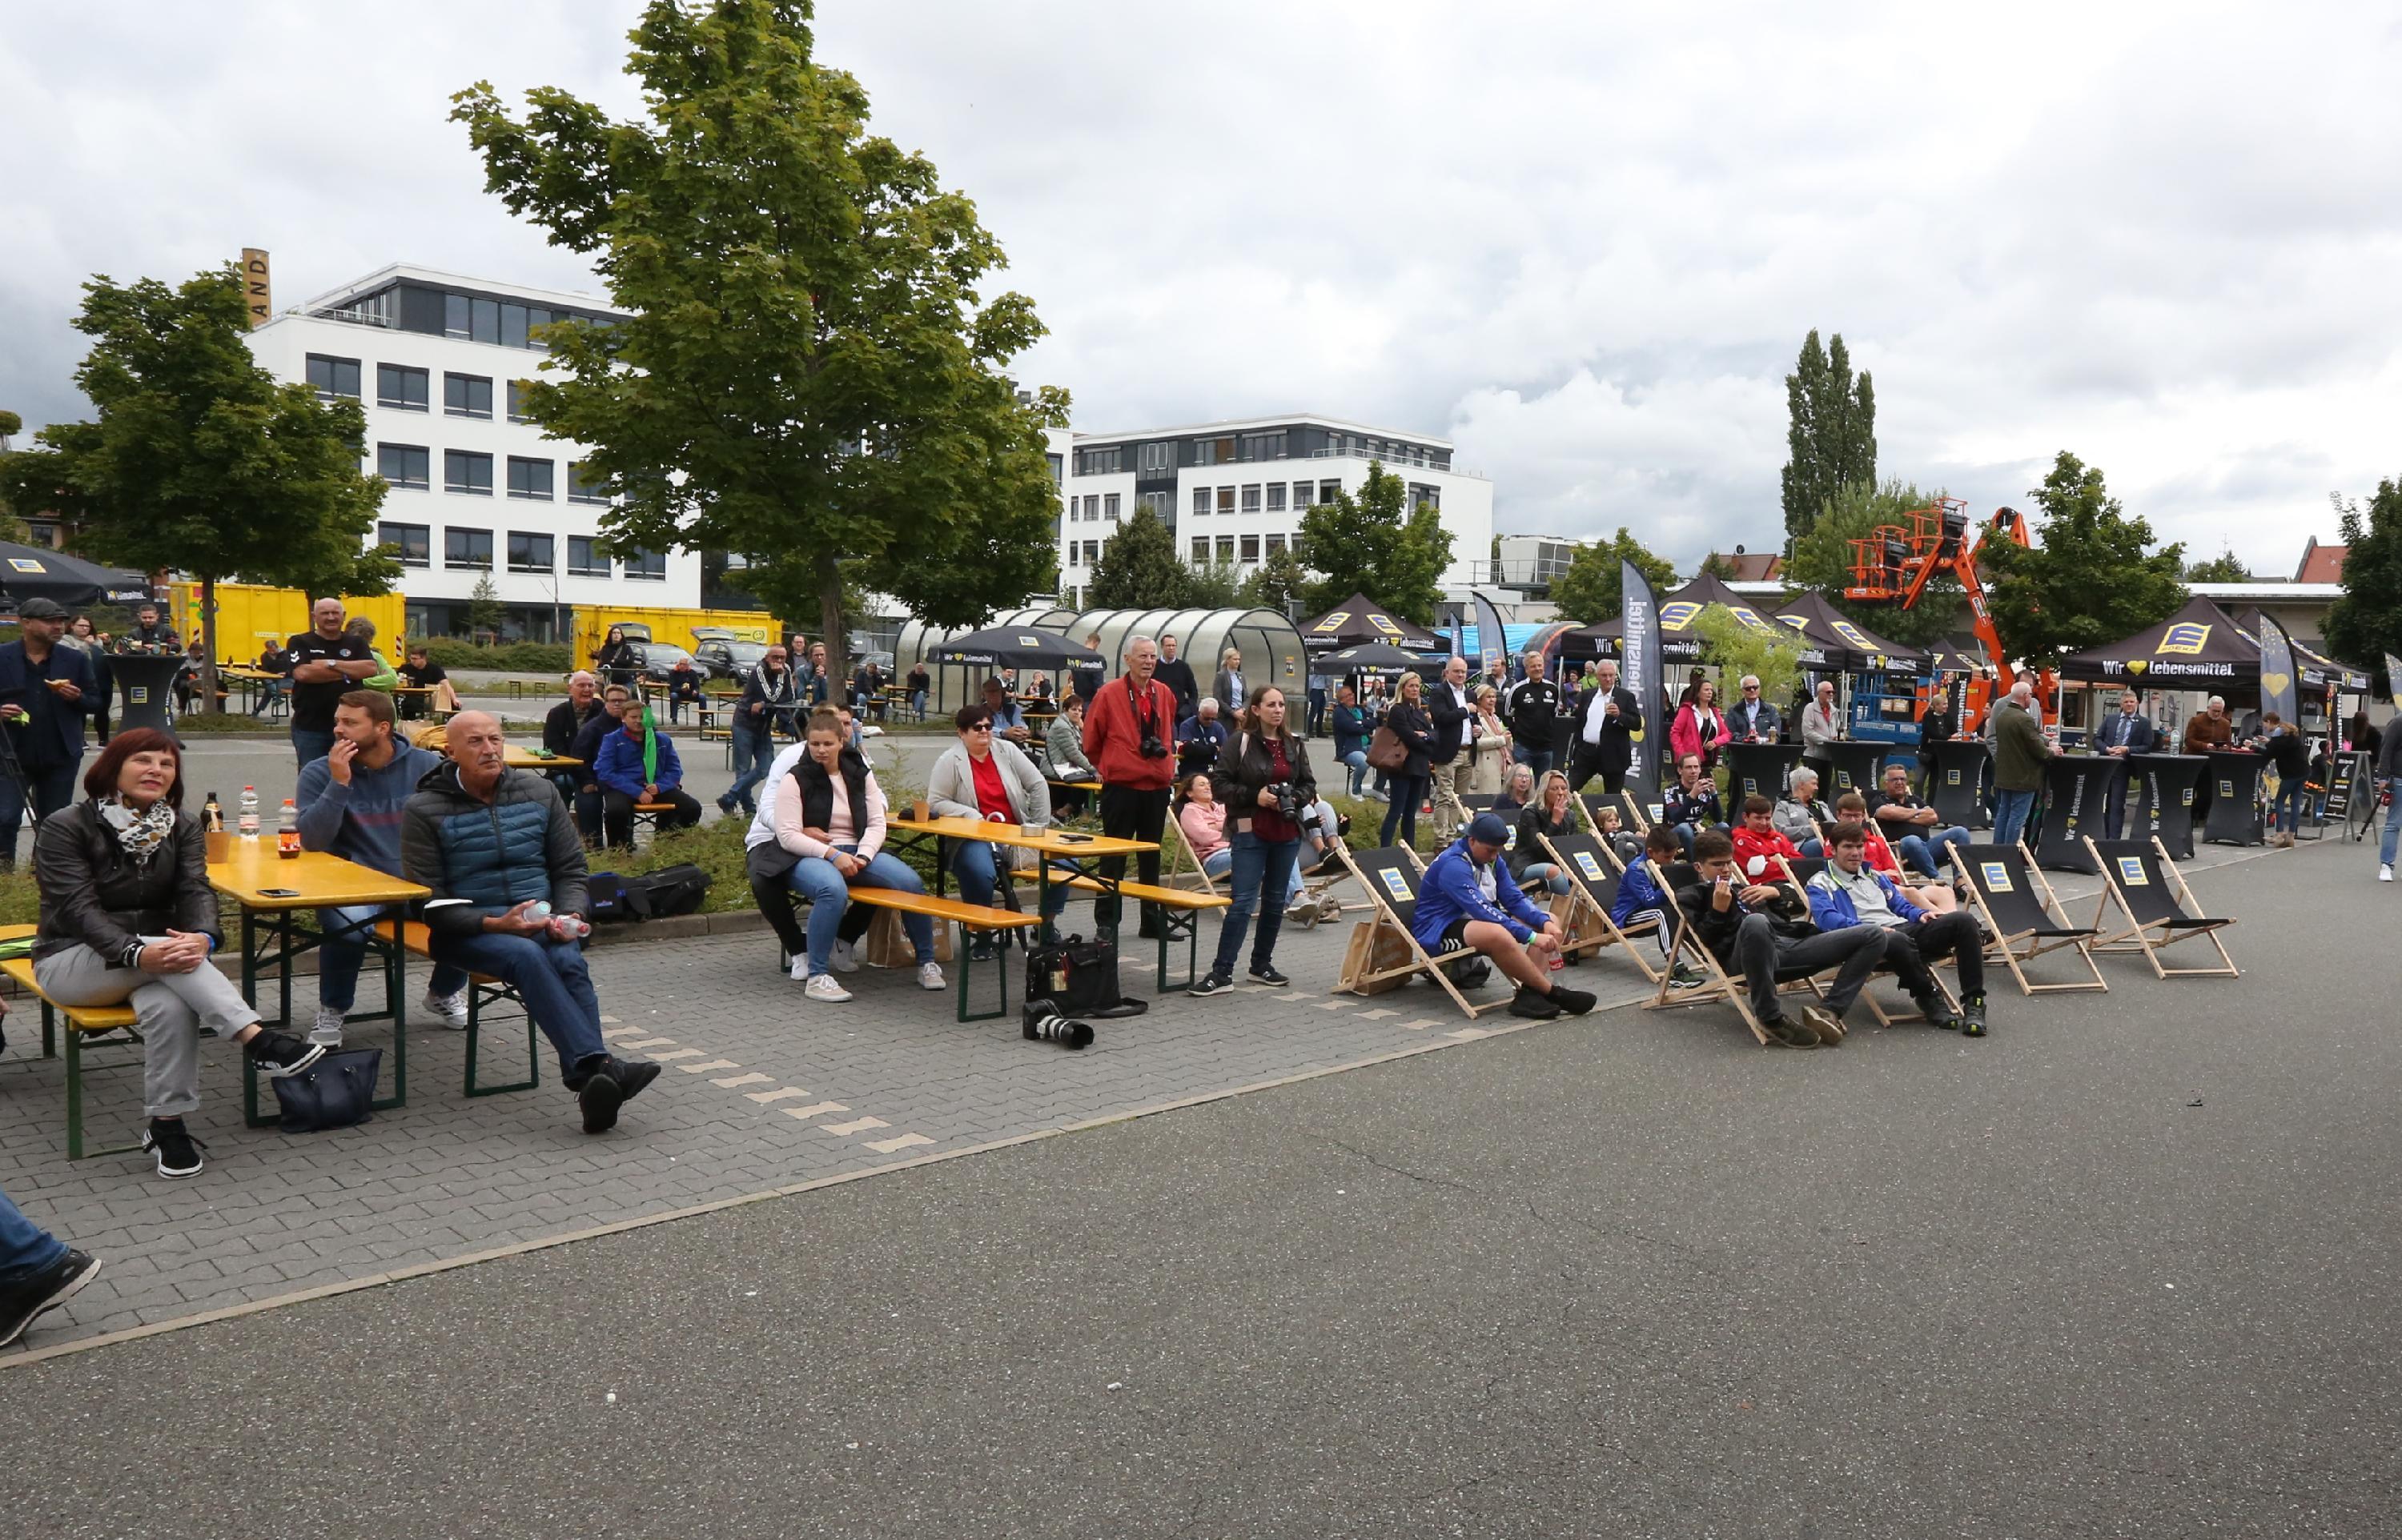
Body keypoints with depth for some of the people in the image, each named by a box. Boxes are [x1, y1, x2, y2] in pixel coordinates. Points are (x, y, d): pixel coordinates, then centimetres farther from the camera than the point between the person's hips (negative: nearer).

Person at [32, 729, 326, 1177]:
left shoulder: (182, 826, 4)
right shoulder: (65, 828, -8)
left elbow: (196, 889, -9)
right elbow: (78, 907, -19)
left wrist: (202, 937, -34)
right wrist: (137, 953, -37)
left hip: (155, 953, 3)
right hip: (72, 960, -3)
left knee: (170, 1006, -34)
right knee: (170, 956, -36)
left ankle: (167, 1125, -25)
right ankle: (258, 1041, -44)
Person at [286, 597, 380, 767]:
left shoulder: (356, 643, 9)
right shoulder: (300, 643, 1)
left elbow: (371, 669, -8)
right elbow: (302, 673, -16)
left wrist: (331, 663, -13)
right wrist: (348, 672, -10)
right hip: (310, 727, -2)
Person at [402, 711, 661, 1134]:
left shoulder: (539, 792, 11)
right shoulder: (424, 811, 1)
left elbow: (570, 869, 16)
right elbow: (428, 901, -3)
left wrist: (571, 915, -5)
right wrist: (493, 924, -18)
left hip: (542, 920, 3)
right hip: (464, 932, -3)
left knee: (570, 961, -31)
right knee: (526, 956, -35)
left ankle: (590, 1083, -45)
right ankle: (598, 1066, -48)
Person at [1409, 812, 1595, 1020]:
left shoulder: (1491, 859, 6)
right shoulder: (1453, 864, -23)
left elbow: (1514, 898, 5)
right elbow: (1482, 910, -32)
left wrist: (1545, 923, -14)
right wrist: (1532, 936, -35)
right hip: (1438, 931, -10)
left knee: (1551, 922, 0)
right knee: (1497, 934, -41)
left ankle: (1529, 993, -23)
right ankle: (1553, 993, -24)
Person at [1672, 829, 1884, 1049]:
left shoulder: (1741, 887, 37)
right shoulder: (1690, 895, 20)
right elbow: (1703, 940, 2)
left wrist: (1773, 892, 11)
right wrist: (1718, 910, -10)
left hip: (1788, 943, 7)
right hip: (1741, 956, -7)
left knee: (1873, 938, -3)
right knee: (1755, 921, -45)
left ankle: (1828, 1009, -18)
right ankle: (1771, 1018, -33)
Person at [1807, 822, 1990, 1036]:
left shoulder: (1876, 877, 33)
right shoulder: (1821, 884, 9)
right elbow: (1827, 919, -9)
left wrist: (1921, 914, 7)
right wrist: (1872, 929, -23)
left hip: (1907, 929, 7)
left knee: (1963, 920, -18)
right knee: (1896, 940, -44)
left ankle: (1973, 1003, -17)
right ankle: (1928, 997, -16)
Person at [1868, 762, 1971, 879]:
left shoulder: (1915, 800, 29)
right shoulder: (1879, 802, 14)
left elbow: (1933, 817, 13)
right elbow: (1891, 813, -9)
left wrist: (1907, 818, 2)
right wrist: (1918, 812, 8)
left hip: (1927, 847, 6)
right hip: (1900, 850, -6)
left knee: (1960, 832, -13)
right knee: (1912, 841, -41)